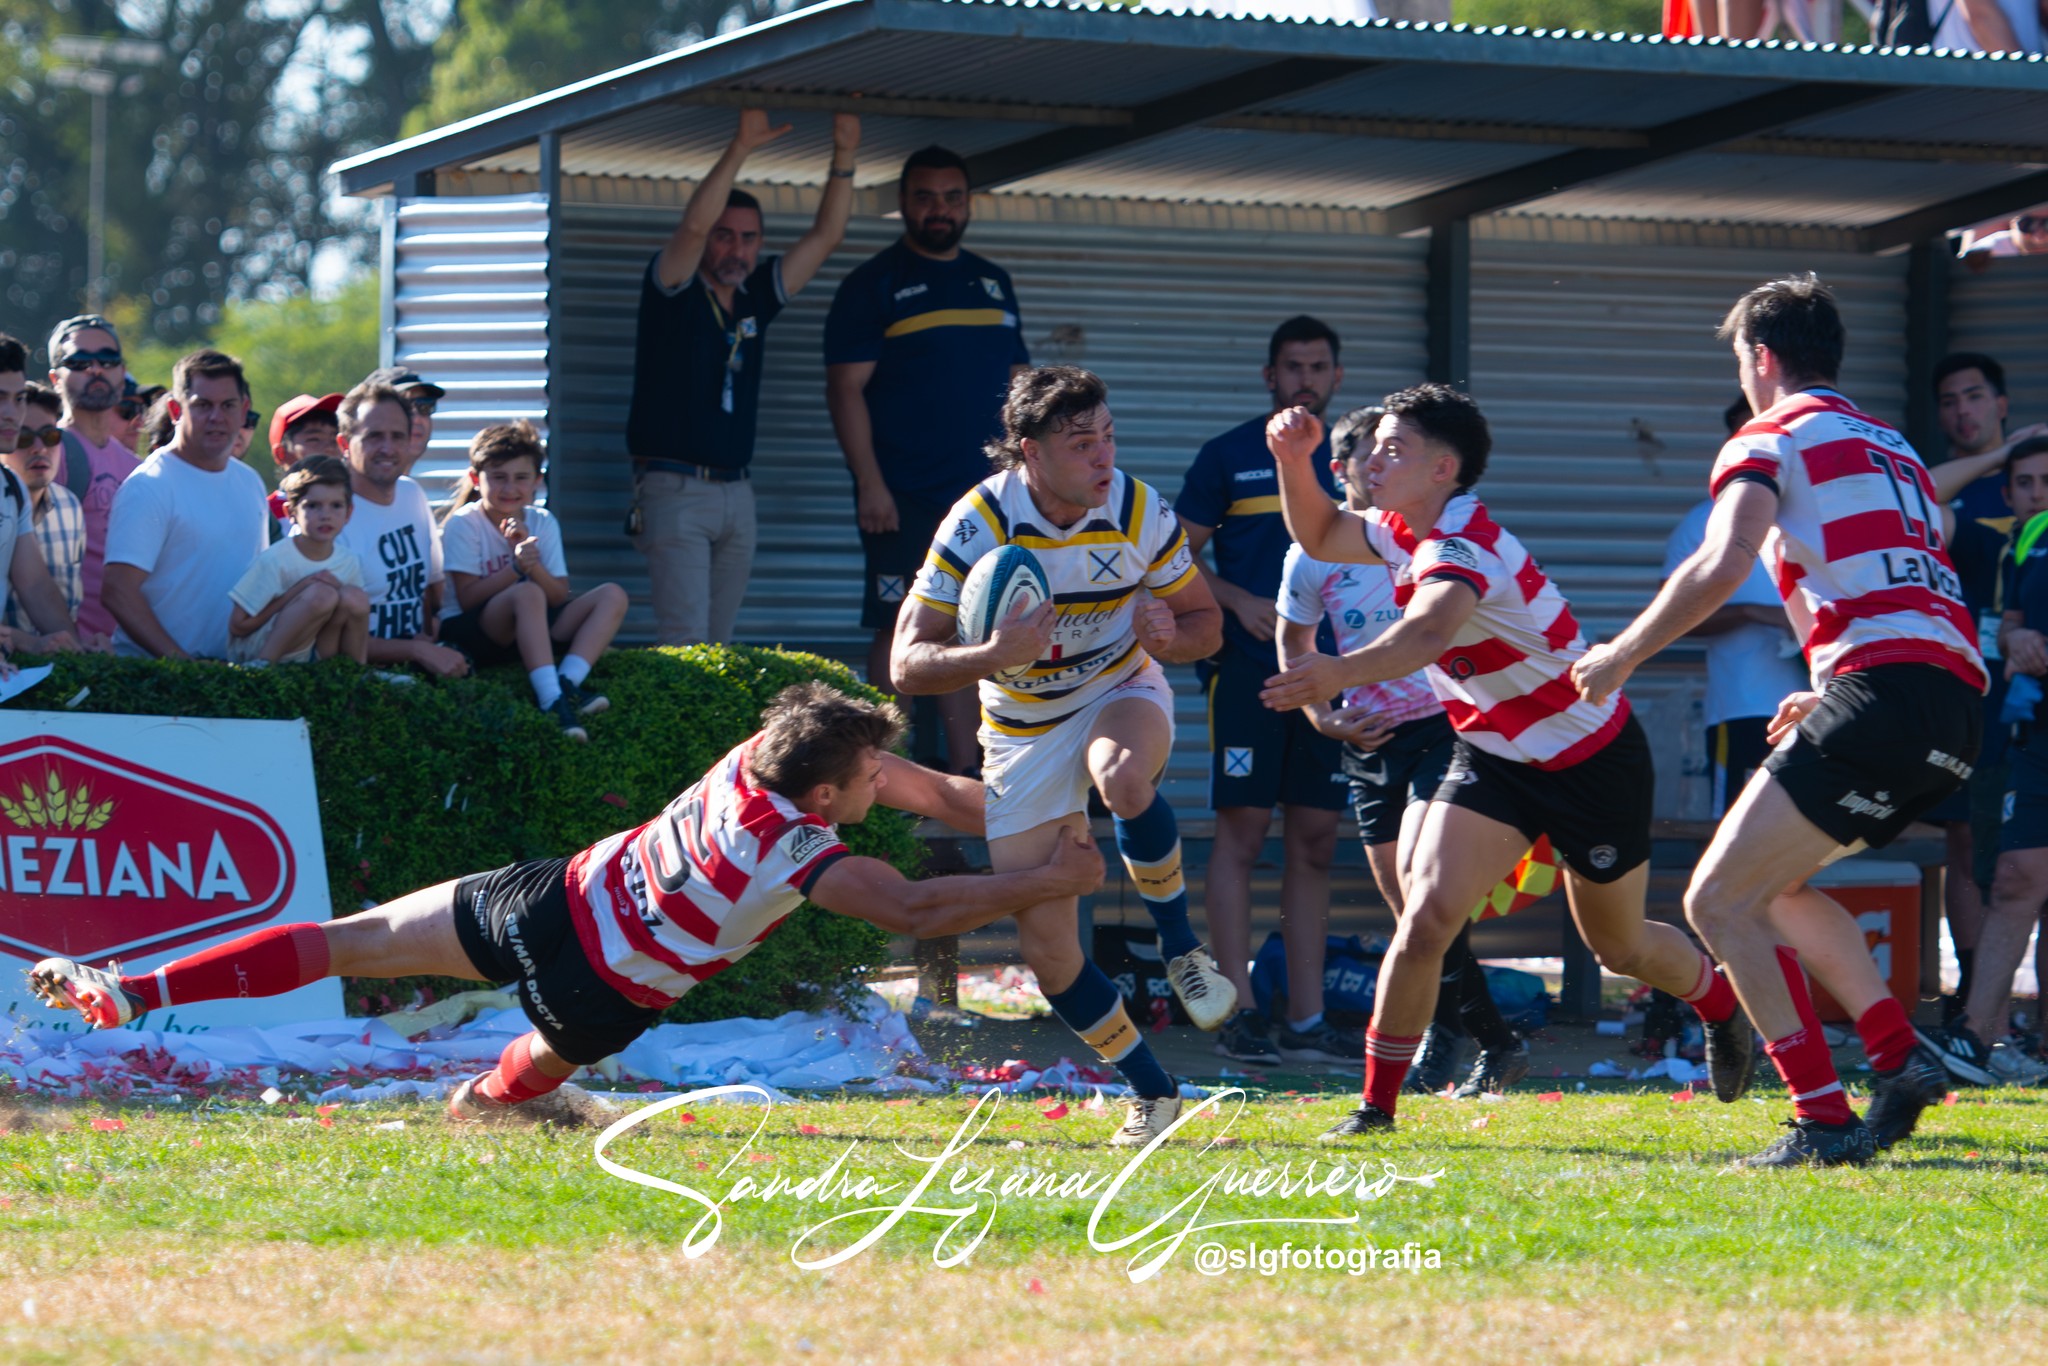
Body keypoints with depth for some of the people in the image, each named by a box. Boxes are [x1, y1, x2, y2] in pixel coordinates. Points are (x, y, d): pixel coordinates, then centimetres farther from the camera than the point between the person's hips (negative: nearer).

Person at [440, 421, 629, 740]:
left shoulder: (542, 524, 7)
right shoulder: (464, 524, -7)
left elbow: (559, 596, -2)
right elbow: (467, 598, -15)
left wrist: (533, 564, -19)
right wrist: (516, 568, -26)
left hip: (531, 631, 6)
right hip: (469, 631, -6)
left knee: (612, 596, -10)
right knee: (527, 594, -37)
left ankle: (567, 682, -33)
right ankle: (551, 699, -51)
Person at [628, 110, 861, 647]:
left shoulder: (756, 297, 12)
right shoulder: (674, 290, -3)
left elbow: (826, 236, 8)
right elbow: (694, 225, -22)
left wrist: (844, 156, -2)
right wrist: (741, 149, -29)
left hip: (736, 492, 6)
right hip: (675, 486, -6)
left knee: (718, 641, 6)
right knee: (684, 640, -14)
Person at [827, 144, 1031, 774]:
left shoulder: (993, 284, 17)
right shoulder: (873, 285, 0)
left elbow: (1017, 384, 21)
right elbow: (846, 388, -6)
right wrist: (869, 483, -14)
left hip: (982, 490, 5)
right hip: (904, 496, -5)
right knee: (900, 629, -5)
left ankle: (964, 773, 9)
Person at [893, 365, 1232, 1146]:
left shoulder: (1139, 513, -17)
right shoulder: (979, 523, -22)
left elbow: (1205, 623, -3)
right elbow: (907, 664, -23)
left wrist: (1170, 637, -27)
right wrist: (993, 657, -42)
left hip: (1122, 691, -1)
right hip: (1023, 727, 1)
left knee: (1123, 776, -40)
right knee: (1047, 952, -6)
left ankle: (1180, 947, -17)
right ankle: (1151, 1093, 14)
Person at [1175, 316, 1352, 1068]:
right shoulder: (1230, 455, 3)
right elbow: (1180, 557, 2)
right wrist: (1239, 603, -12)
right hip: (1248, 667, -4)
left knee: (1315, 842, 5)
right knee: (1242, 830, -6)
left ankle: (1306, 1020, 8)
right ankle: (1238, 1012, -4)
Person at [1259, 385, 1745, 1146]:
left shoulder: (1462, 546, -31)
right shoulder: (1406, 533, -4)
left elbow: (1429, 632, -53)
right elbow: (1320, 537, 15)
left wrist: (1341, 674, -72)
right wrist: (1295, 462, -6)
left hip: (1591, 760, -6)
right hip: (1494, 759, 6)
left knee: (1618, 948, 13)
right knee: (1427, 915, -14)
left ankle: (1723, 1005, 45)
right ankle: (1377, 1105, -8)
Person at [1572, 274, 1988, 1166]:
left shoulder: (1770, 442, 4)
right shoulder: (1895, 451, 28)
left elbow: (1720, 568, -12)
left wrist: (1620, 657, -2)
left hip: (1882, 691, -8)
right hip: (1958, 708, 8)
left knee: (1720, 902, -5)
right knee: (1771, 883, 25)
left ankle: (1823, 1119, -14)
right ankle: (1899, 1059, 12)